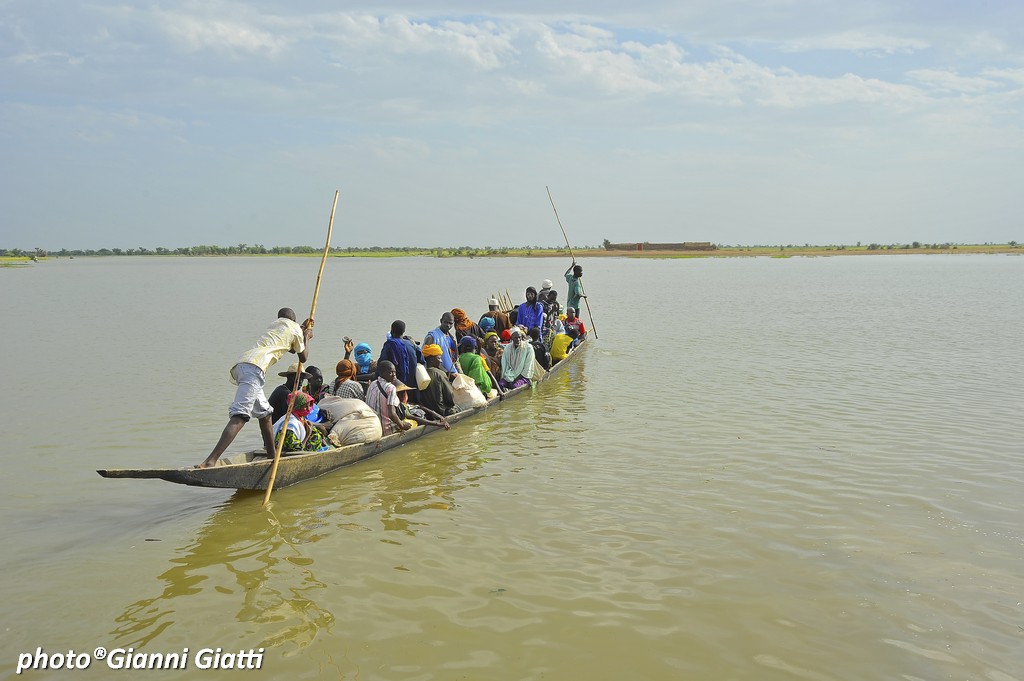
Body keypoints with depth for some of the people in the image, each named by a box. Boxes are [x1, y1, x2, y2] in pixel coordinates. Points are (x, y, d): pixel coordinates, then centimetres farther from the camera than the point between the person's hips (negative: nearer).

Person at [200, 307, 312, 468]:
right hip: (254, 367, -9)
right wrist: (307, 337, 45)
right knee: (240, 416, -19)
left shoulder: (274, 325, 36)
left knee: (265, 414, 21)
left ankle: (272, 456, 30)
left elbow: (291, 350, 52)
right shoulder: (295, 328, 16)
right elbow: (302, 358, 30)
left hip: (240, 365, 9)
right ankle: (210, 461, -32)